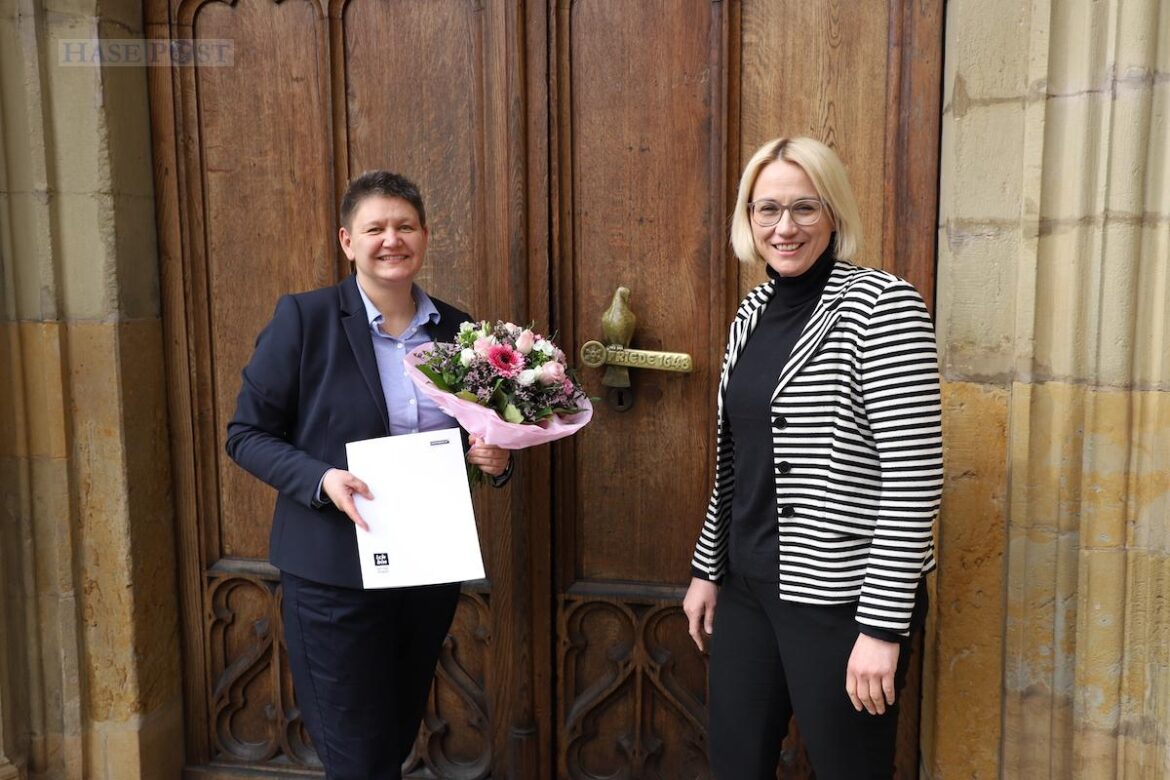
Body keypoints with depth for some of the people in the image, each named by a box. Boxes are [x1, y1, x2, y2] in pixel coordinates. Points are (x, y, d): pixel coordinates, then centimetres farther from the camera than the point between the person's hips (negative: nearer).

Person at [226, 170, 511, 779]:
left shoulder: (457, 329, 3)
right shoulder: (303, 318, -9)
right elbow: (246, 434, -6)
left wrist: (494, 457, -9)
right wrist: (321, 480, -22)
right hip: (335, 572, -4)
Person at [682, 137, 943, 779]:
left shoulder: (881, 305, -13)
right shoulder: (753, 312, 8)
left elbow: (913, 478, -17)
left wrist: (883, 623, -18)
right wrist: (707, 568, 15)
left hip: (839, 597, -6)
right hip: (750, 588, 7)